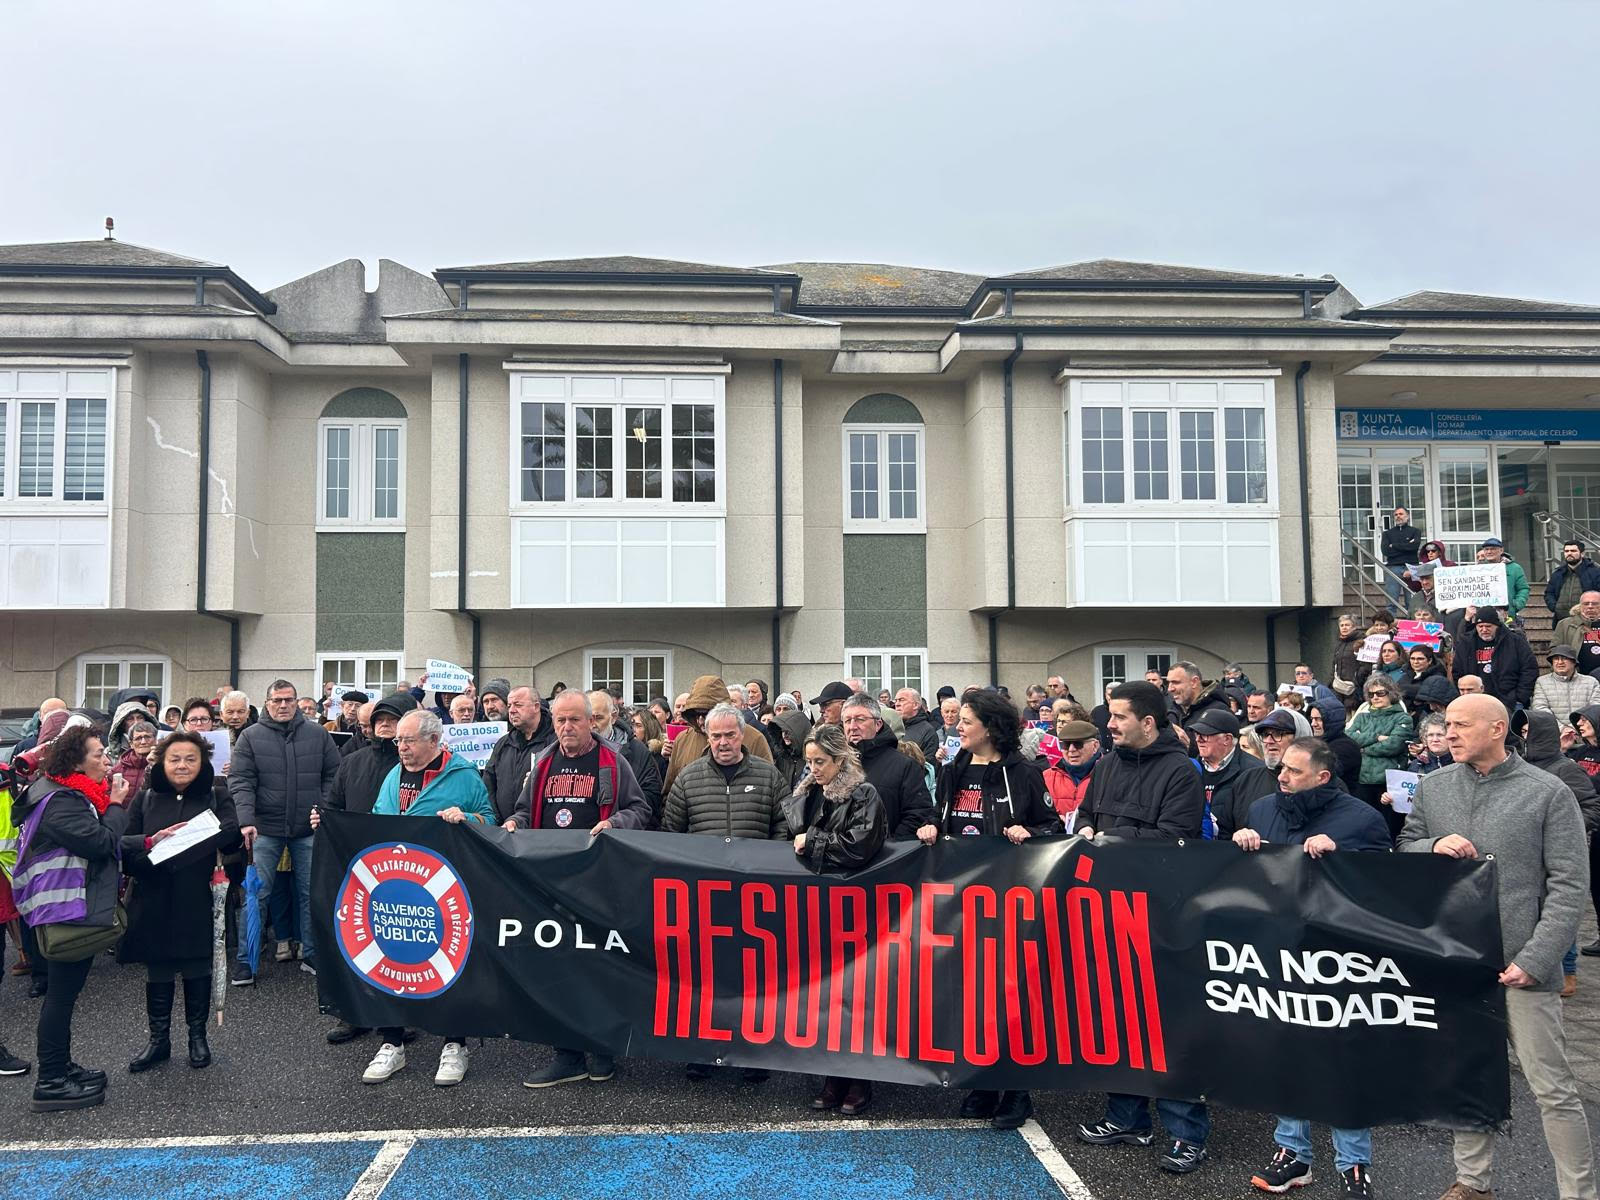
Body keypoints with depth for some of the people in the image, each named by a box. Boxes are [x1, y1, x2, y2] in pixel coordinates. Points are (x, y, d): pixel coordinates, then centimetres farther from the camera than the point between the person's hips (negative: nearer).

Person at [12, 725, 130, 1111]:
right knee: (62, 995, -4)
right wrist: (117, 806, -13)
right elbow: (101, 843, -25)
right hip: (68, 909, -11)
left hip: (72, 908, 11)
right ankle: (51, 1083, 3)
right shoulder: (62, 802, -20)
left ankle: (60, 1067, 29)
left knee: (63, 993, 18)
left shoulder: (71, 795, 14)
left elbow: (105, 844, 19)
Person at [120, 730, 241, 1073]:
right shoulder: (146, 798, 6)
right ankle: (159, 1039, 23)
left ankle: (197, 1035, 23)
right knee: (157, 969, 9)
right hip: (154, 900, 1)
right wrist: (151, 841, -19)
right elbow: (123, 842, 1)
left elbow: (232, 837, -12)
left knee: (197, 968, 8)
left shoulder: (216, 797, 1)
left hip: (198, 901, -1)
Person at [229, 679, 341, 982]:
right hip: (265, 829, -1)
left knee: (311, 894, 8)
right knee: (256, 895, 0)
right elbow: (240, 782, -5)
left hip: (309, 829, 1)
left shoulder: (318, 735, 6)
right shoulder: (250, 737, 1)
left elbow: (333, 776, 8)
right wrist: (246, 821, -17)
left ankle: (312, 955, 19)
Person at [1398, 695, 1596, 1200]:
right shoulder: (1432, 787, 6)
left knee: (1553, 1088, 3)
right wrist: (1433, 848, -11)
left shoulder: (1549, 794, -6)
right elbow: (1403, 851, 12)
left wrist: (1535, 959, -15)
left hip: (1522, 965, -4)